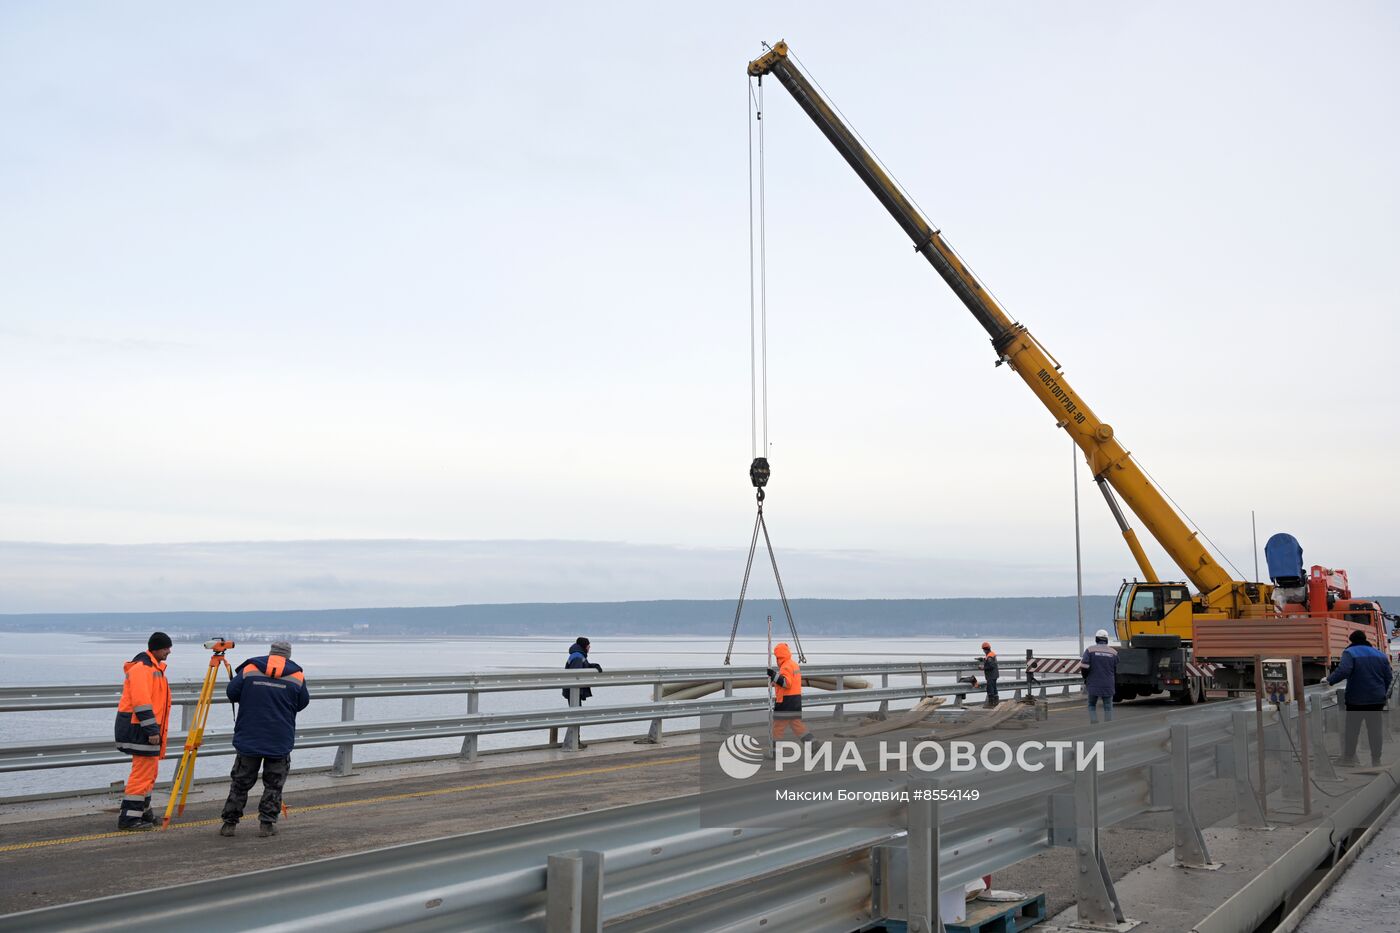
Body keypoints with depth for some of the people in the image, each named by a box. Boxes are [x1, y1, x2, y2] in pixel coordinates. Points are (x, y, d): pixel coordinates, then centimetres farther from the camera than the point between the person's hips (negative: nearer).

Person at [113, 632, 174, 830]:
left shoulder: (155, 667, 18)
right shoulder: (142, 668, -16)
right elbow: (141, 702, -23)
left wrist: (156, 729, 23)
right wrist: (152, 730, -24)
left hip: (147, 729, 11)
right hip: (139, 729, -11)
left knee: (149, 772, 17)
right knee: (143, 773, -9)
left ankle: (143, 811, 26)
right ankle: (129, 817, -6)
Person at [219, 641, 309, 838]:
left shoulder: (249, 670, -2)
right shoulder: (297, 676, -3)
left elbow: (232, 694, 4)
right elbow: (302, 704, 7)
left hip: (248, 739, 1)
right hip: (280, 743, -1)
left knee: (240, 782, 11)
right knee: (274, 784, 9)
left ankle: (229, 823, 14)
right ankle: (267, 824, 7)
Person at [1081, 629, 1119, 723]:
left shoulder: (1090, 650, -6)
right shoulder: (1113, 652, 2)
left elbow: (1084, 667, -12)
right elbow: (1117, 670, 9)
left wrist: (1085, 678, 6)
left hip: (1093, 684, -1)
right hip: (1108, 685, 1)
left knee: (1092, 706, 14)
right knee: (1108, 707, 8)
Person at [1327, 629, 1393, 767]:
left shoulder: (1350, 652, -8)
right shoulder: (1380, 654, 10)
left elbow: (1343, 671, -25)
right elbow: (1389, 677, 12)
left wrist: (1329, 680, -13)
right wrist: (1383, 693, 23)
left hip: (1356, 700, -4)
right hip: (1377, 699, 4)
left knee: (1352, 729, 5)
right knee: (1375, 729, 8)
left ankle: (1349, 757, 10)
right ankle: (1376, 760, 9)